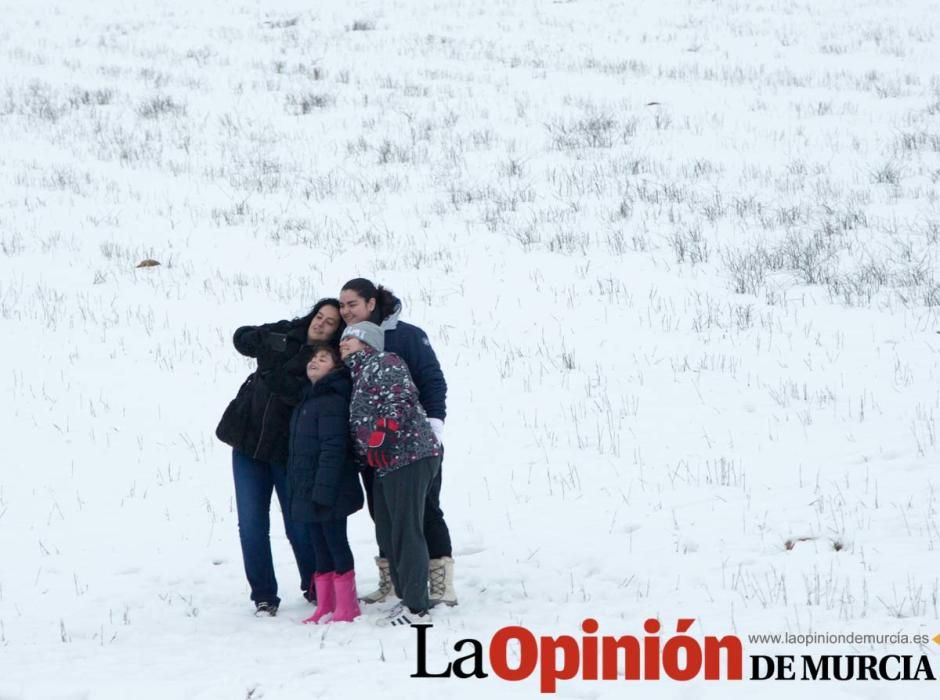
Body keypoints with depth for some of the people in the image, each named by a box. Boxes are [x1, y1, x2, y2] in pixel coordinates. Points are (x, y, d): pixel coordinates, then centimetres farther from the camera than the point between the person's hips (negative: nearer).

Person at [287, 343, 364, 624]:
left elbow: (333, 449, -22)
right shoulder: (308, 400, 15)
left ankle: (346, 608, 6)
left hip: (329, 494, -9)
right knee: (320, 547, 12)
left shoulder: (333, 401, -15)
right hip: (308, 492, 9)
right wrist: (297, 490, 20)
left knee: (335, 543, -1)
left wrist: (323, 492, -25)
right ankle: (325, 607, 19)